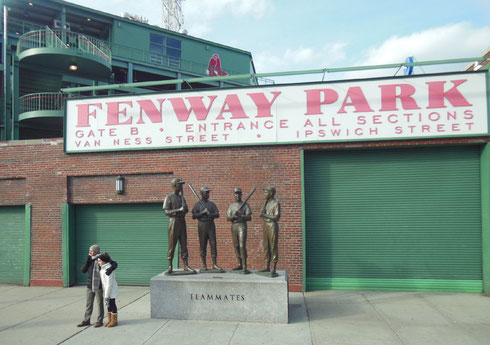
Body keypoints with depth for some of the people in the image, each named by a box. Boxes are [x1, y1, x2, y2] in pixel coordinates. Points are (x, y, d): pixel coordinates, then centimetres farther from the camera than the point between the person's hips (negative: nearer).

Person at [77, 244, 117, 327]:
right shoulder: (90, 260, 6)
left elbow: (115, 264, -10)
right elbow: (83, 270, -1)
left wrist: (110, 269, -30)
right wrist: (87, 260, -11)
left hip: (99, 286, -5)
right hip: (90, 286, 5)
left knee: (99, 304, 7)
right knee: (88, 304, 13)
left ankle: (99, 321, 19)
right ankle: (86, 320, 24)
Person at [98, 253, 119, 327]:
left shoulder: (108, 269, -24)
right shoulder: (103, 268, 6)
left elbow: (109, 283, -24)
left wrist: (107, 295, -21)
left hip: (111, 291, -9)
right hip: (106, 290, 9)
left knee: (112, 304, 2)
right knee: (108, 305, 16)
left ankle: (114, 321, 14)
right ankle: (109, 320, 28)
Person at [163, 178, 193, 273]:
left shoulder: (182, 197, 17)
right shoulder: (169, 197, -2)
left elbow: (186, 210, 15)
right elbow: (166, 212, -10)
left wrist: (184, 208, -9)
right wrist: (179, 210, -19)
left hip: (182, 221, 6)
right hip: (173, 221, -6)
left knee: (184, 244, 3)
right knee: (172, 244, -4)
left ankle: (186, 265, 4)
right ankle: (170, 266, 3)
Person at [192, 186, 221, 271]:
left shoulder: (212, 204, 11)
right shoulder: (197, 204, 3)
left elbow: (217, 215, 2)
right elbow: (194, 216, -6)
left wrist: (210, 214, -17)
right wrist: (203, 212, -14)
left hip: (211, 225, 3)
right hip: (202, 225, -2)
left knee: (213, 244, -4)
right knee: (203, 245, -1)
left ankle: (214, 264, -1)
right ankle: (204, 265, 6)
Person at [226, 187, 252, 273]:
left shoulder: (245, 205, 3)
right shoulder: (231, 205, 16)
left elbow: (249, 218, -4)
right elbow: (228, 218, 8)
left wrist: (240, 216, -19)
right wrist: (233, 216, -13)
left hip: (242, 225, -5)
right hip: (233, 226, 5)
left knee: (242, 246, -14)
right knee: (236, 246, 8)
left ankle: (244, 266, -14)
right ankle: (240, 264, 19)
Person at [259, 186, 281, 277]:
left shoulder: (276, 203, -9)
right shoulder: (266, 203, 15)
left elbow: (276, 218, -16)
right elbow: (262, 214, 24)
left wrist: (265, 215, -13)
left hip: (273, 226, -8)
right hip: (265, 225, 8)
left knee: (273, 248, -6)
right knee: (266, 248, 10)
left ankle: (274, 270, -5)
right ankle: (267, 267, 17)